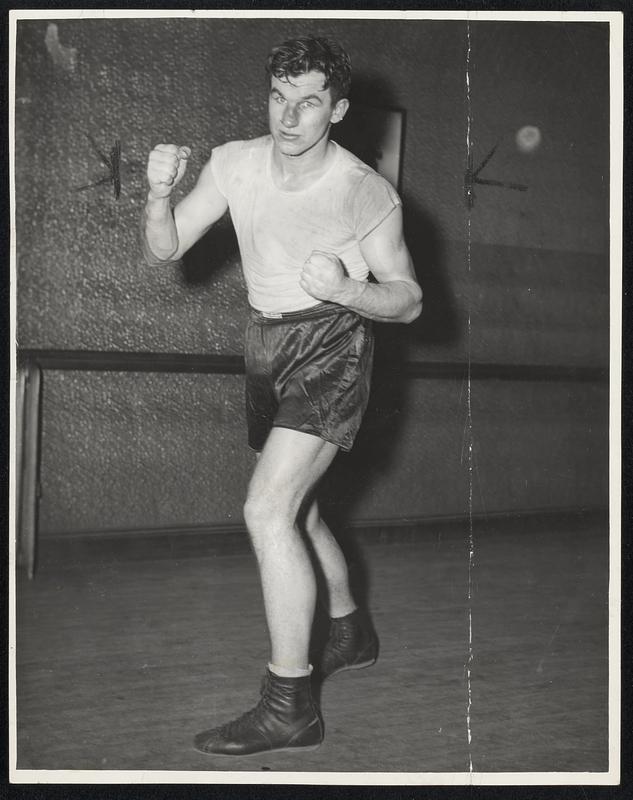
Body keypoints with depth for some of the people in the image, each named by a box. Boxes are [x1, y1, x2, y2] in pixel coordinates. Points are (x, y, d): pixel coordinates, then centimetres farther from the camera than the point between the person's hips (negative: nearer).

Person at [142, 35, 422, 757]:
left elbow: (408, 299, -7)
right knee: (295, 510, 19)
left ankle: (289, 707, -10)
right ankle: (350, 631, 43)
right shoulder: (236, 163, -3)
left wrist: (345, 289, -27)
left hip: (332, 346, -6)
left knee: (267, 510, -19)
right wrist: (159, 192, -23)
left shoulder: (366, 192, -14)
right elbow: (162, 250, -3)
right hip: (266, 345, 7)